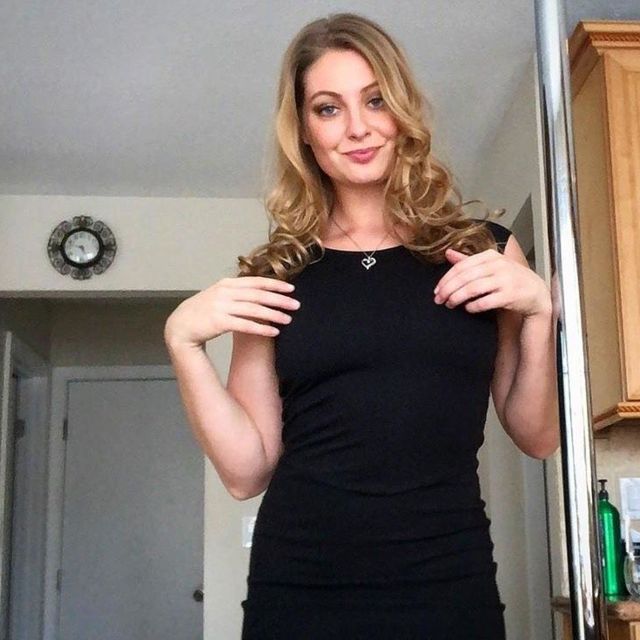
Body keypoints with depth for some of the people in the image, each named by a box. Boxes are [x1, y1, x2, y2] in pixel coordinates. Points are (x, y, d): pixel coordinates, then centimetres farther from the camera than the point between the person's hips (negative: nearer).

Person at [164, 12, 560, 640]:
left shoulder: (481, 251, 3)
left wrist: (537, 311, -8)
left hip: (450, 588, 0)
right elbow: (247, 471, 2)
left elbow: (537, 438, 6)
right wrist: (184, 340, -9)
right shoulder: (275, 273, 3)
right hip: (298, 589, 0)